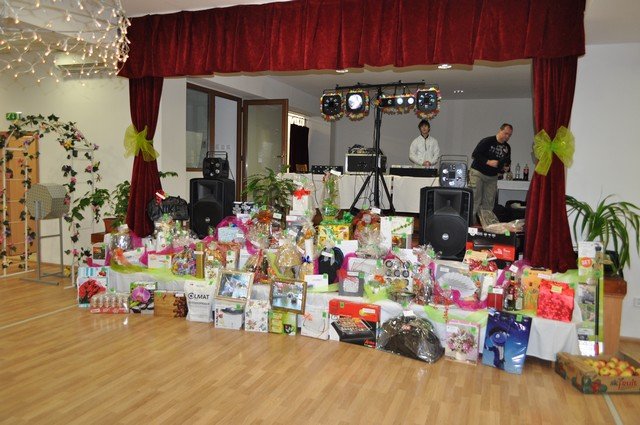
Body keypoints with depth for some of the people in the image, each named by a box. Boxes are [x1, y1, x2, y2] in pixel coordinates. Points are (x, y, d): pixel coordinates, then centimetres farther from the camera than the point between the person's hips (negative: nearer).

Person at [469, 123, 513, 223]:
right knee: (475, 200, -9)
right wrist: (488, 162, -22)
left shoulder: (507, 147, 8)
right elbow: (474, 154, -15)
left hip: (492, 177, 6)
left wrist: (506, 165, -1)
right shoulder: (487, 141, -11)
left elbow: (507, 161, 23)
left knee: (489, 203, 4)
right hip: (478, 173, -6)